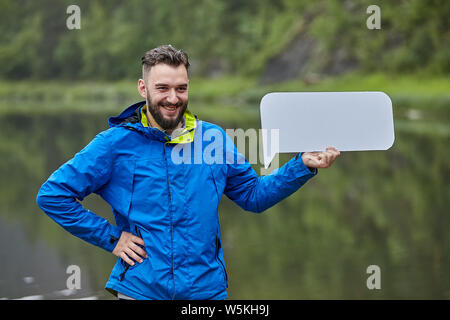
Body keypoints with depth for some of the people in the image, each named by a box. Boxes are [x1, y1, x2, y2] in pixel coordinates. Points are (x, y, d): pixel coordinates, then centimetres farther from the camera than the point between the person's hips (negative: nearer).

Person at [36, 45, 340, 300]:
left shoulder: (214, 139, 4)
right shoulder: (116, 143, -6)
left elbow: (253, 195, 12)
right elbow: (51, 195, -4)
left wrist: (304, 165, 0)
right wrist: (110, 238, -6)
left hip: (207, 288, 3)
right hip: (140, 289, -2)